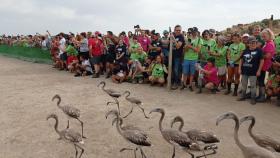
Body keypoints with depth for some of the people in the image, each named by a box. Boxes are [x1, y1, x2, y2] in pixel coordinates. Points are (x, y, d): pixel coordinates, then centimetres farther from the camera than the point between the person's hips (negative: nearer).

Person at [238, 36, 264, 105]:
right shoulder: (245, 51, 7)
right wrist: (240, 68, 4)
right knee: (244, 84, 15)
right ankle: (243, 96, 30)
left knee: (253, 85, 2)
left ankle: (253, 98, 13)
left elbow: (262, 61, -8)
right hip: (244, 71, 5)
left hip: (253, 72, -5)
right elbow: (241, 60, 11)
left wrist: (259, 70, -11)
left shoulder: (259, 51, -6)